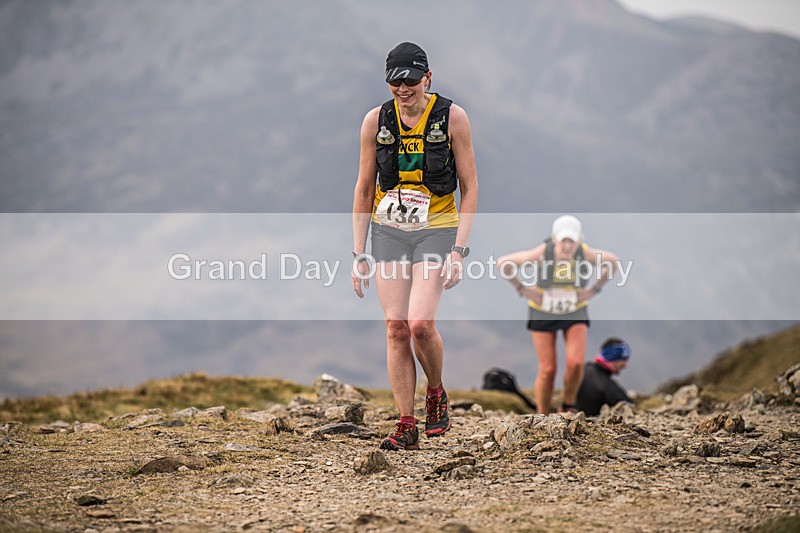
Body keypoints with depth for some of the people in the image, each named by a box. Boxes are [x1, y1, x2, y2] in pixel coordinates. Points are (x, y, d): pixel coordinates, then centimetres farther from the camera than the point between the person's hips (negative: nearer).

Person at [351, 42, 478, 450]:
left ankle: (436, 394, 10)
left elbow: (470, 188, -2)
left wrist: (459, 250, -10)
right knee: (396, 328, -3)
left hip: (436, 230, -3)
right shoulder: (376, 120, 0)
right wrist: (359, 254, 3)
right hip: (388, 231, 3)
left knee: (420, 323, -18)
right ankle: (406, 425, 3)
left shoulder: (451, 117, -6)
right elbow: (364, 190, 8)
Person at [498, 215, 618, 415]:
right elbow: (503, 263, -19)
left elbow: (613, 261, -3)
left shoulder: (586, 253, -25)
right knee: (547, 370, -4)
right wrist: (522, 290, -14)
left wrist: (594, 290, -5)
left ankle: (568, 407, 8)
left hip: (576, 314, 1)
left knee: (575, 363, -18)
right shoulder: (541, 253, -30)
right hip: (543, 314, -1)